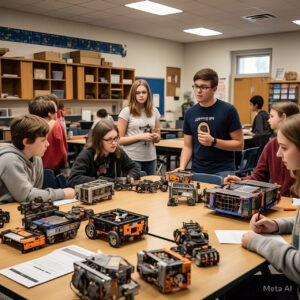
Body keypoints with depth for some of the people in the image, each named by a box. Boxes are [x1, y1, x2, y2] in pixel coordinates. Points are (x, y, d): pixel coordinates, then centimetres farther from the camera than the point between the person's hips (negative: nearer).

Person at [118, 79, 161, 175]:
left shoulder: (154, 111, 8)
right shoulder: (126, 112, -5)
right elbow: (120, 140, -9)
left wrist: (156, 137, -5)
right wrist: (140, 137, -17)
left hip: (150, 158, 4)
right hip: (132, 158, -4)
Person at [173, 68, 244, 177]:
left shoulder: (228, 110, -6)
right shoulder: (190, 113, 7)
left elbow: (239, 144, -4)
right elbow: (187, 146, 10)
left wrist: (214, 142, -16)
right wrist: (182, 167, -6)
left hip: (222, 171, -3)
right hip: (197, 171, 3)